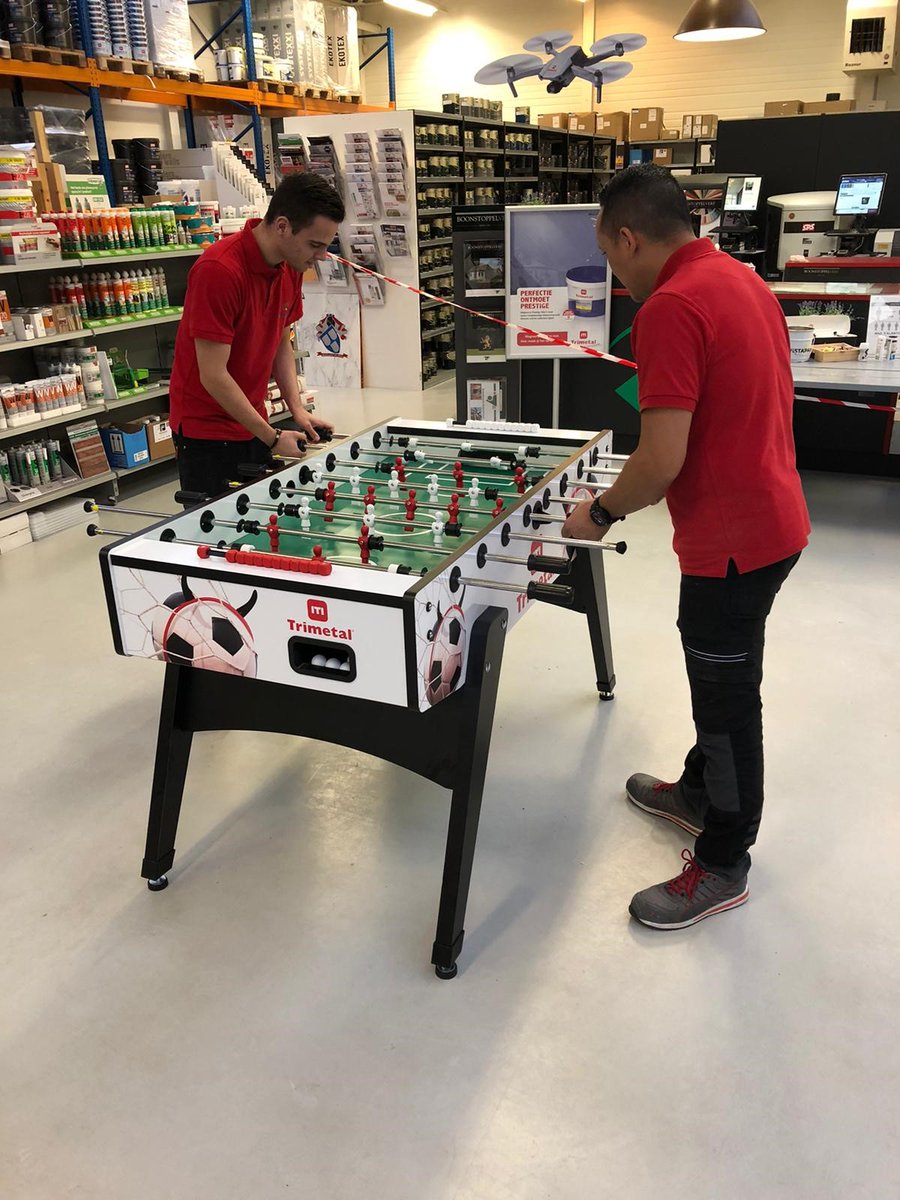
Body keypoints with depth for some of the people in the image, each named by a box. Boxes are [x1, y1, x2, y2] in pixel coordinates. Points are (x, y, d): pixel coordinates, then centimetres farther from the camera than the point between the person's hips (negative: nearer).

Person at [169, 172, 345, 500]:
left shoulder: (291, 268, 0)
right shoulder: (219, 270, -24)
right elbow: (213, 376, -24)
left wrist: (297, 409, -1)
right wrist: (272, 438, -19)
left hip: (253, 425, 7)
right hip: (207, 432, -7)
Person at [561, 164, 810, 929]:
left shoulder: (671, 307, -22)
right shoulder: (742, 280, 9)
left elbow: (661, 461, -27)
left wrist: (601, 514, -9)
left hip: (733, 540, -10)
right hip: (769, 518, 10)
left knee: (728, 696, 5)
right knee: (721, 677, 24)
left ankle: (723, 865, 23)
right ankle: (702, 790, 45)